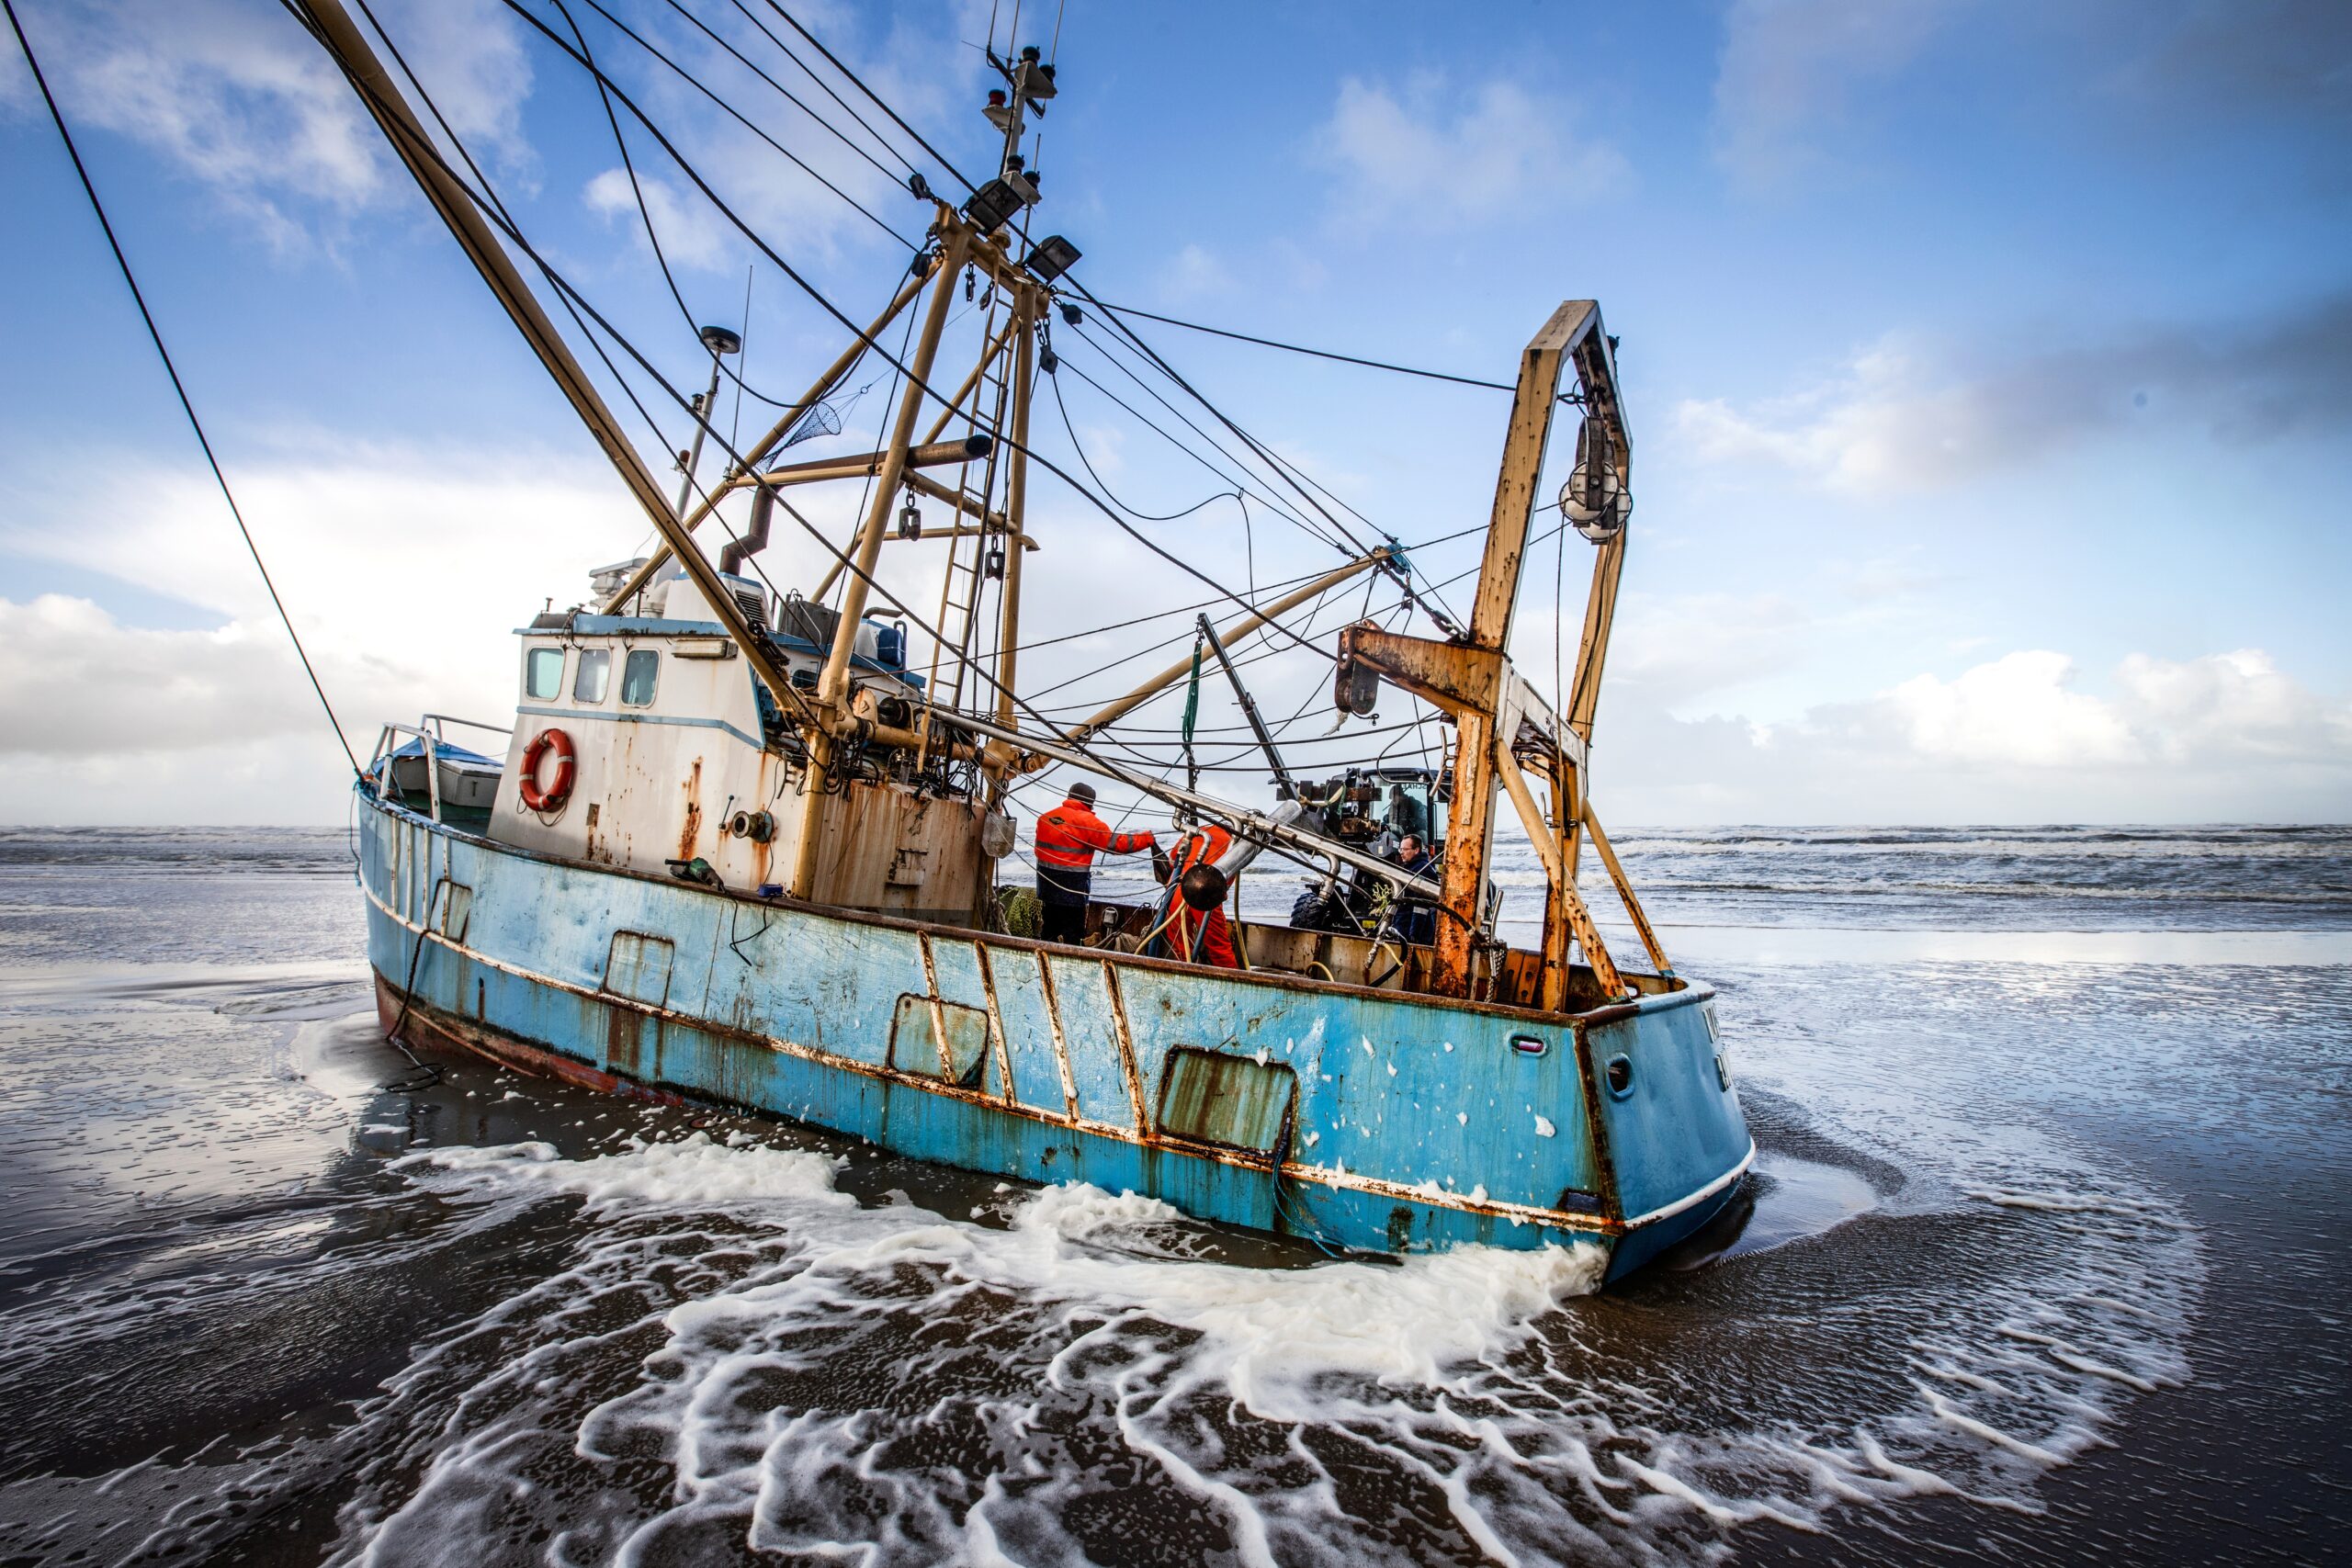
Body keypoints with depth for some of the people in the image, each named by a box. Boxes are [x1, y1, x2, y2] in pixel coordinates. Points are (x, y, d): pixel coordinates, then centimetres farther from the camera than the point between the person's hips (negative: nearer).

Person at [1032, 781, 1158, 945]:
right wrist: (1148, 839, -8)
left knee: (1050, 928, 18)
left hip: (1047, 884, 7)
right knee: (1072, 932, 0)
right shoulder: (1088, 822, -13)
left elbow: (1039, 849, 15)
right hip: (1073, 887, -7)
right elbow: (1115, 843, -14)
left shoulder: (1045, 818, 7)